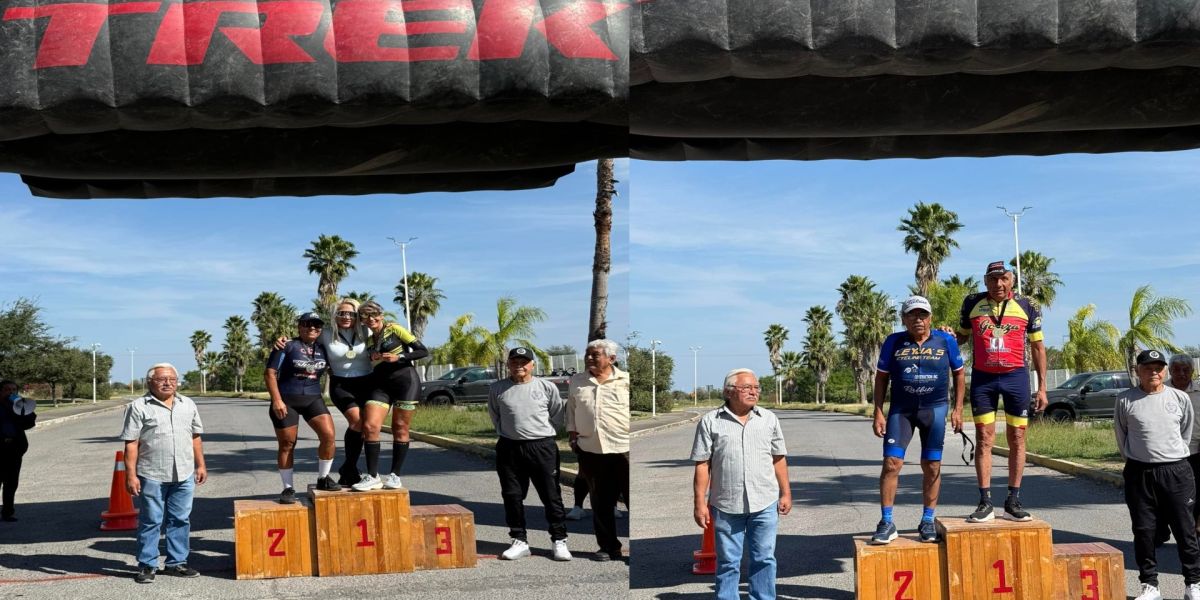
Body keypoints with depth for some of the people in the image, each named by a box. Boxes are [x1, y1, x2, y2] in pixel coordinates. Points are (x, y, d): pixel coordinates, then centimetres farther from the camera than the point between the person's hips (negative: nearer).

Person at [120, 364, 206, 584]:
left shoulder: (188, 405, 13)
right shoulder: (139, 407, -3)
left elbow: (195, 437, 18)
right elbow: (131, 444, -6)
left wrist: (201, 465, 13)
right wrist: (131, 475, -11)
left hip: (184, 475, 4)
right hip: (152, 476, -4)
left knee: (180, 520, 9)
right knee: (151, 521, 3)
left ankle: (176, 562, 19)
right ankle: (147, 565, 12)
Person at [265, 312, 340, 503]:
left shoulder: (322, 349, 9)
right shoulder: (287, 346, -5)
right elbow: (270, 373, -8)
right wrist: (276, 400, -15)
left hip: (313, 399, 4)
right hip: (286, 401, -3)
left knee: (328, 435, -13)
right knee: (287, 444, 2)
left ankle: (323, 478, 4)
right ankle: (288, 488, 14)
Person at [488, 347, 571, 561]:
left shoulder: (547, 387, 2)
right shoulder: (497, 389, 5)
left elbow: (557, 415, 11)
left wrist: (572, 403, -1)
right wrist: (507, 432, 11)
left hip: (543, 447, -1)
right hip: (509, 448, 2)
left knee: (551, 496, 1)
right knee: (512, 496, 6)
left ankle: (559, 541, 10)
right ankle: (520, 541, 18)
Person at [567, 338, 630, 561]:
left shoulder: (626, 380, 2)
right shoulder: (577, 383, 12)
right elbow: (571, 414, 18)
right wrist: (573, 439, 10)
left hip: (623, 449, -3)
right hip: (591, 451, 4)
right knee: (601, 503, 10)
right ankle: (609, 547, 20)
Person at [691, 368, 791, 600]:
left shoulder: (769, 419, 8)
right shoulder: (710, 421, 0)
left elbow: (778, 459, 12)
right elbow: (702, 465, -1)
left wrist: (785, 493, 8)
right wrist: (700, 502, -4)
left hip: (764, 503, 2)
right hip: (726, 505, -2)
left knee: (764, 559, 7)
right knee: (728, 562, 6)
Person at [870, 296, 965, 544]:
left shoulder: (946, 341, 0)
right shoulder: (894, 342, -1)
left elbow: (958, 374, 9)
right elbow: (881, 378, 4)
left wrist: (958, 409, 3)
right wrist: (878, 413, -2)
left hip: (935, 409, 1)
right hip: (901, 410, 0)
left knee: (932, 466, 4)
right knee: (891, 463, -9)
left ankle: (927, 521, 16)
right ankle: (886, 523, -3)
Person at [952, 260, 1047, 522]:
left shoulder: (1027, 307, 2)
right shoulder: (972, 303, 3)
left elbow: (1037, 347, 7)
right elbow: (962, 336, 16)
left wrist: (1042, 387, 4)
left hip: (1016, 376, 0)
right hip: (982, 378, 0)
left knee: (1017, 438, 2)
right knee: (984, 439, -1)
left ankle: (1013, 501, 10)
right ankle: (985, 503, 2)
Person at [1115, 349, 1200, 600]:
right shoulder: (1125, 400, -1)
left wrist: (1175, 456, 13)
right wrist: (1135, 458, 10)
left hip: (1176, 471, 0)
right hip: (1139, 473, 0)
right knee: (1143, 531, 5)